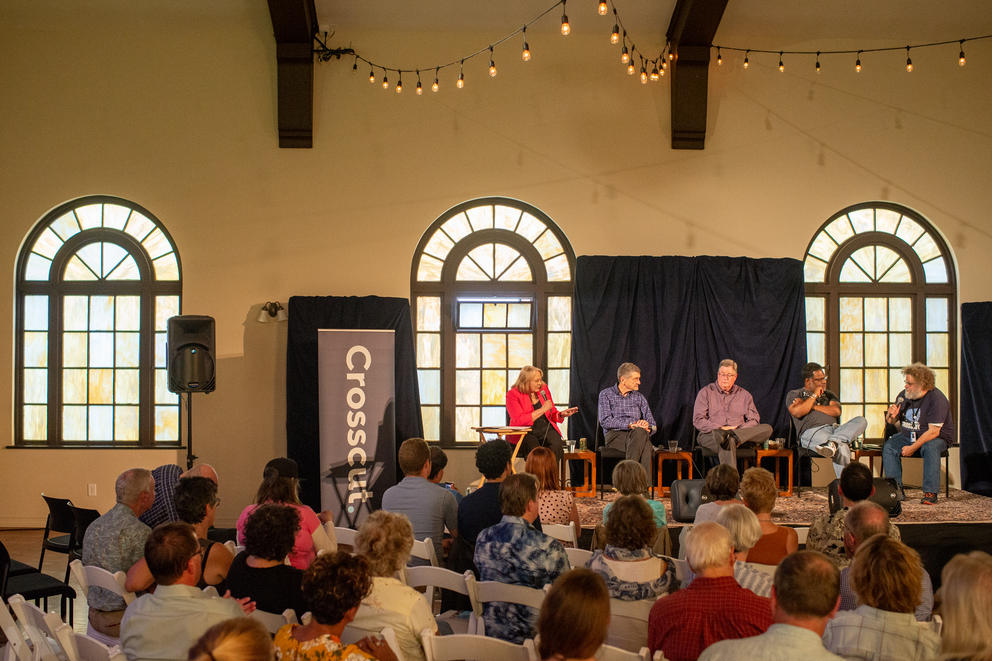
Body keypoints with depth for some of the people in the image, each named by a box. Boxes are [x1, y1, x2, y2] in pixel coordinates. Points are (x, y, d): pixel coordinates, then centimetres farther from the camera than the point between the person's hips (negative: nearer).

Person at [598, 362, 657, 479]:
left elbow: (653, 425, 16)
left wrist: (647, 427, -11)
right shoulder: (606, 395, 10)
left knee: (640, 432, -37)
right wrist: (630, 424, -16)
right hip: (615, 436, -3)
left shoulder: (639, 397, 21)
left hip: (637, 435, 3)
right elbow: (605, 421, -6)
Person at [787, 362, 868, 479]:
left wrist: (813, 406, 5)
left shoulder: (829, 394, 32)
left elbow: (837, 411, 10)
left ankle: (832, 443, -46)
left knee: (861, 421, -27)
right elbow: (797, 412, -5)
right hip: (812, 431, -6)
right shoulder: (794, 394, 18)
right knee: (842, 448, -39)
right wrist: (814, 395, 3)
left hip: (835, 429, 6)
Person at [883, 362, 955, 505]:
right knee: (888, 446, -18)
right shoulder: (903, 395, 0)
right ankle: (896, 489, -20)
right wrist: (891, 416, -16)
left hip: (937, 438, -6)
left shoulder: (937, 399, -19)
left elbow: (933, 431, -24)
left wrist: (913, 448, -26)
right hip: (908, 436, 6)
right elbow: (890, 422, 9)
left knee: (930, 448, -37)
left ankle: (930, 493, -33)